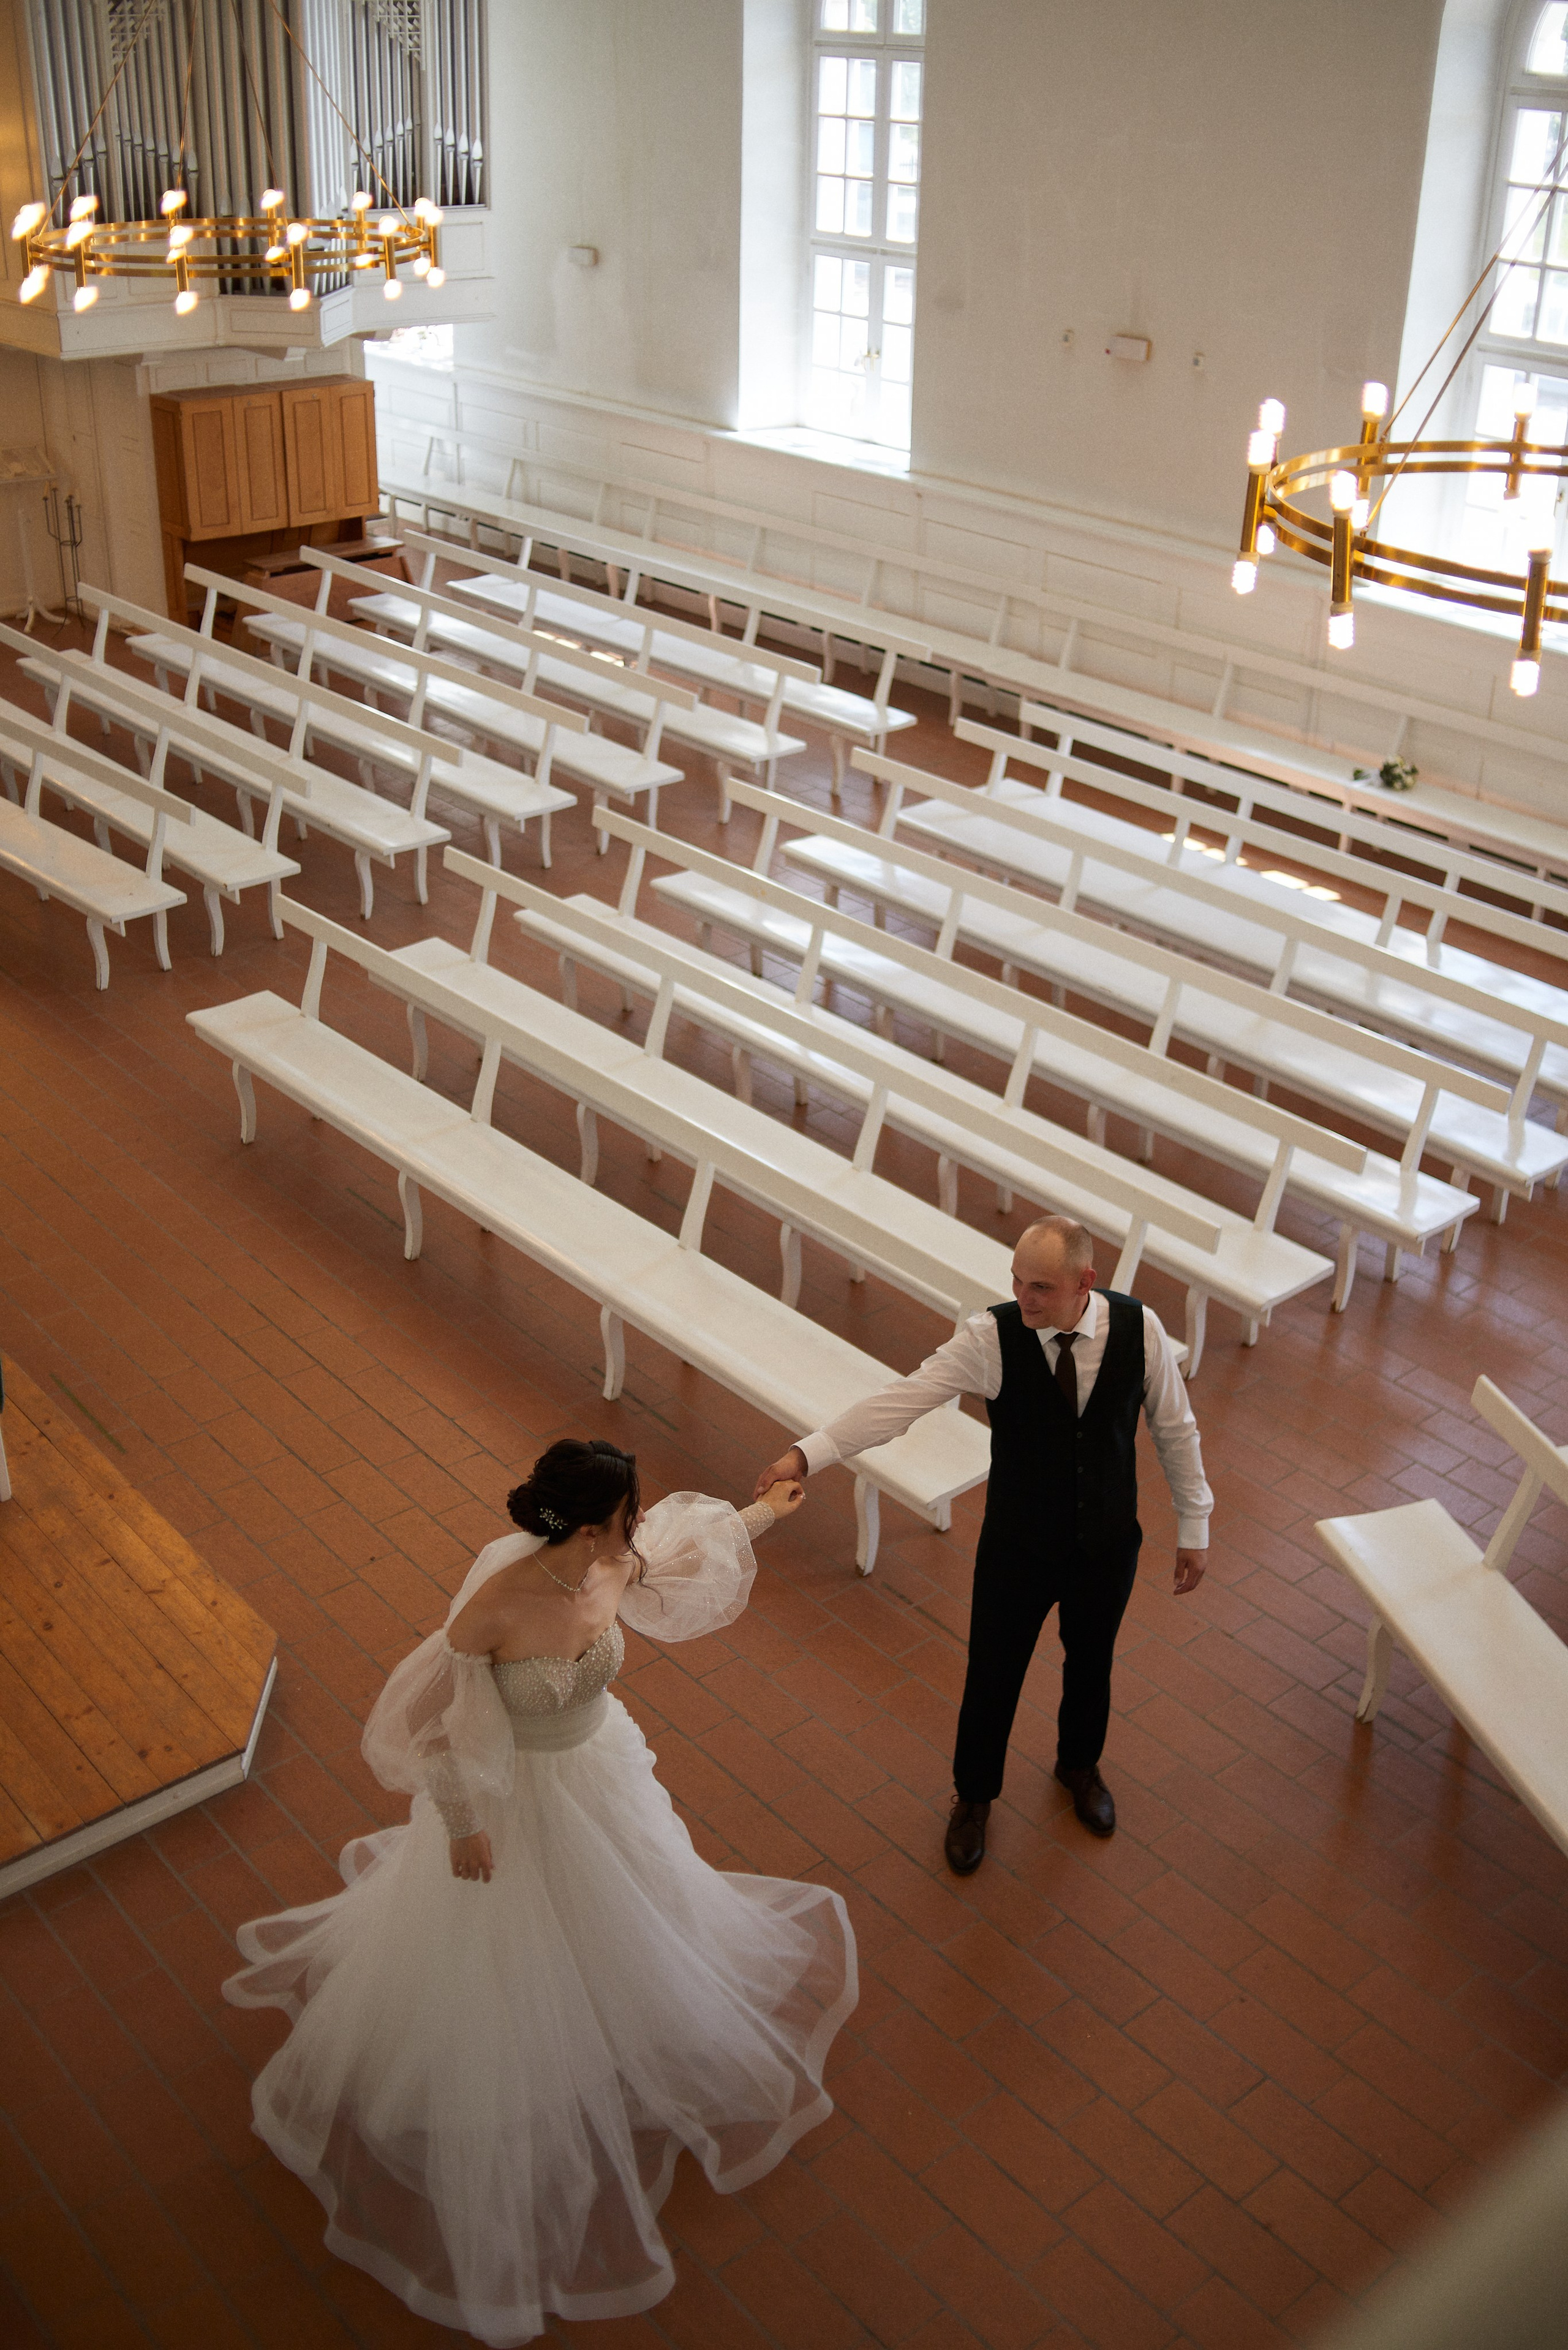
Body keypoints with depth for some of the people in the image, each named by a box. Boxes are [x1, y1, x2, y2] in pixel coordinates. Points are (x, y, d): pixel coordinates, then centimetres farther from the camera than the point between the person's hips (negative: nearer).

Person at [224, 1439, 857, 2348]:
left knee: (617, 1920, 29)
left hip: (600, 1779, 5)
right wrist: (462, 1824, -16)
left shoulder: (618, 1568, -19)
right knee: (500, 1969, 16)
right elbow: (439, 1712, -23)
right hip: (509, 1798, -5)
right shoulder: (495, 1602, -37)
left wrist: (759, 1515, 13)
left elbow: (675, 1552, 5)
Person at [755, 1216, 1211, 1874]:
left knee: (1091, 1662, 25)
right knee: (993, 1673, 15)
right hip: (1017, 1546, -2)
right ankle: (973, 1796, 45)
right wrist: (807, 1452, -43)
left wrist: (1194, 1525, 3)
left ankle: (1080, 1765, 58)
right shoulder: (993, 1337, -25)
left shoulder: (1139, 1328, -19)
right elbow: (905, 1397, -32)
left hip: (1109, 1544, 2)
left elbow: (1174, 1428, -5)